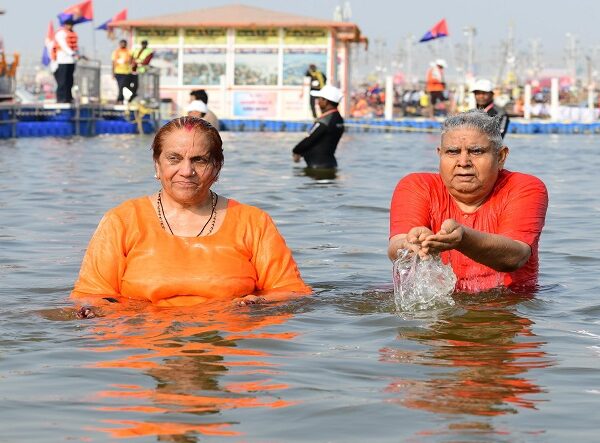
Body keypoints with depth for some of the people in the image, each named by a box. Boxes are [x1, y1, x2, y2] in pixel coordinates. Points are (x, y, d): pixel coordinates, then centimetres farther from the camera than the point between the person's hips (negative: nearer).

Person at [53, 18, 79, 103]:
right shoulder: (60, 33, -6)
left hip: (71, 60, 8)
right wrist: (72, 53, -25)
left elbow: (75, 45, 17)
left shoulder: (72, 33, 18)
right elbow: (63, 45, -16)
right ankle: (60, 98, -7)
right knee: (62, 81, -9)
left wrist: (77, 53, 2)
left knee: (70, 80, 9)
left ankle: (68, 97, 13)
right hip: (63, 60, -8)